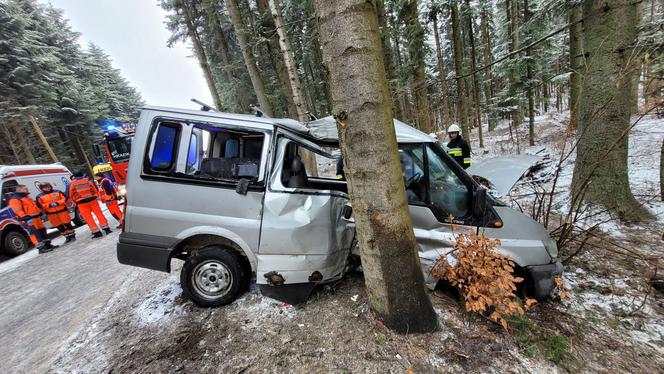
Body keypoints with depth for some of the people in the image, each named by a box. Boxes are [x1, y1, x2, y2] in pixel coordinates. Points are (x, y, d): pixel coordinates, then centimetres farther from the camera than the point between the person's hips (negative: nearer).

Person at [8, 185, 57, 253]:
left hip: (36, 217, 10)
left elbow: (35, 206, 27)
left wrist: (40, 213, 22)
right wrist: (26, 217, -24)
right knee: (35, 233, -9)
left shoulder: (27, 197, 20)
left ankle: (48, 244, 20)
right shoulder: (15, 199, -10)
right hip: (29, 219, -9)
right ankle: (41, 248, -8)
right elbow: (18, 211, -18)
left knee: (42, 231, 13)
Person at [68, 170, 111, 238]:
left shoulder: (72, 184, 1)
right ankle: (106, 229, 7)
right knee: (99, 214, 7)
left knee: (88, 218, 3)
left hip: (82, 203, -1)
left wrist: (75, 201, 23)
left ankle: (97, 232, 1)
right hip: (92, 200, 1)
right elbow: (96, 190, 6)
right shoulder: (88, 181, 2)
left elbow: (71, 195, 6)